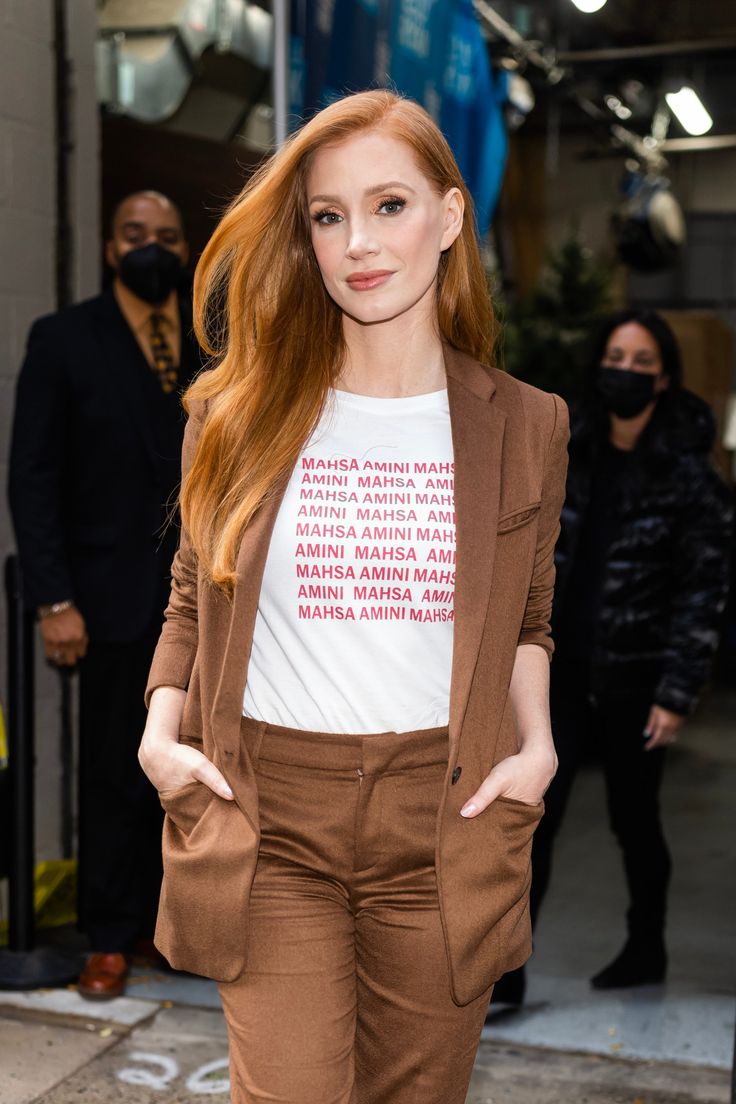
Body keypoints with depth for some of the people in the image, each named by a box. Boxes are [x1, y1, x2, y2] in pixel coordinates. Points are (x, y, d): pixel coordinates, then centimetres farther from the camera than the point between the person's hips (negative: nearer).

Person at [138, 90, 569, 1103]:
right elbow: (193, 603, 12)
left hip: (443, 816, 1)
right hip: (267, 810, -1)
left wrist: (535, 741, -1)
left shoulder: (524, 426, 4)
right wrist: (161, 729, -3)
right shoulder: (238, 416, 2)